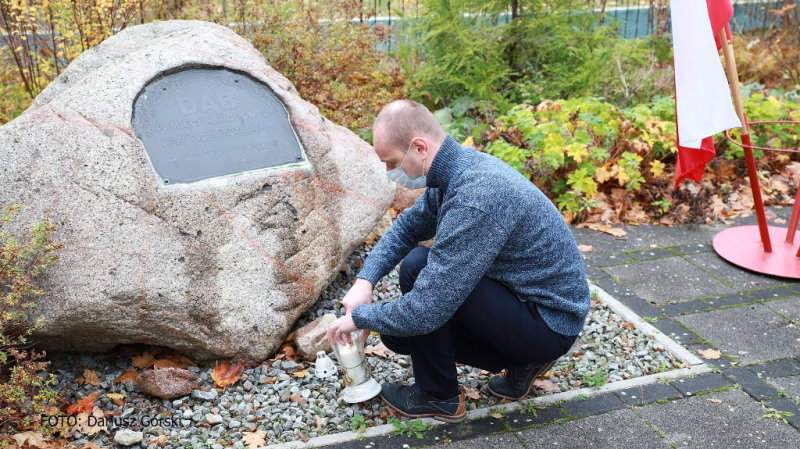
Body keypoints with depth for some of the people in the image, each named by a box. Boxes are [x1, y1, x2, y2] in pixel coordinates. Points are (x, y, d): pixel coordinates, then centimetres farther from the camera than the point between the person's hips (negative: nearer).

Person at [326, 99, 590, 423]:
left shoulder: (474, 200, -33)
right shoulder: (461, 164, -3)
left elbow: (424, 313, -32)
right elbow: (408, 226, 13)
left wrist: (360, 317, -14)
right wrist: (364, 280, -1)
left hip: (550, 326, -9)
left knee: (417, 266, -21)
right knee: (397, 332, 7)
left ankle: (439, 397, -1)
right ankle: (522, 361, 13)